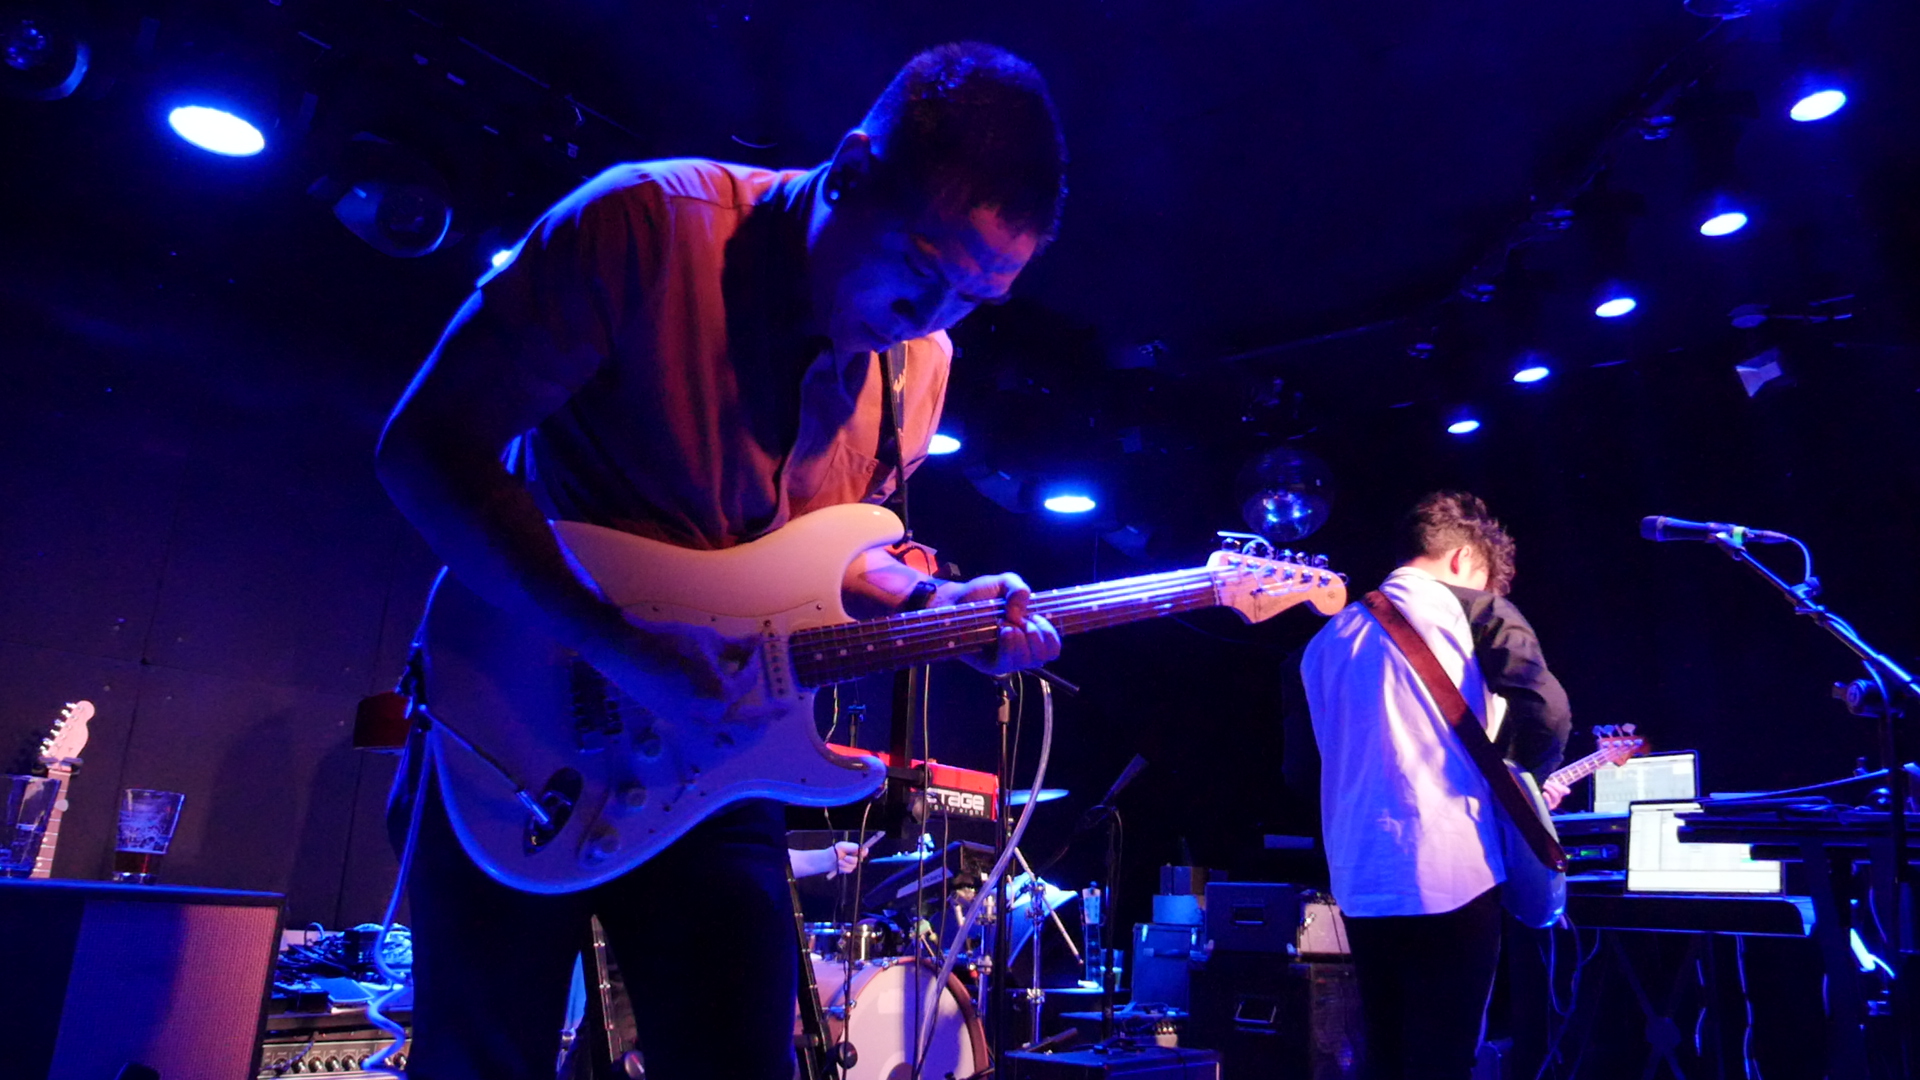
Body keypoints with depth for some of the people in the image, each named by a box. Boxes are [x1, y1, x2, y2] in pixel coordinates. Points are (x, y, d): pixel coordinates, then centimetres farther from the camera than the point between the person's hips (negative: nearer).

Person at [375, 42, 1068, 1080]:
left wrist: (933, 602, -7)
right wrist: (616, 644, -28)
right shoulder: (649, 226, -19)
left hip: (711, 751, 5)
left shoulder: (918, 365, 0)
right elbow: (427, 447, -19)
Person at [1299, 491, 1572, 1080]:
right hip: (1450, 872, -5)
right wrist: (1527, 781, 4)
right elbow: (1547, 707, -13)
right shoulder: (1472, 605, 1)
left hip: (1360, 882, 5)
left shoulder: (1328, 637, 16)